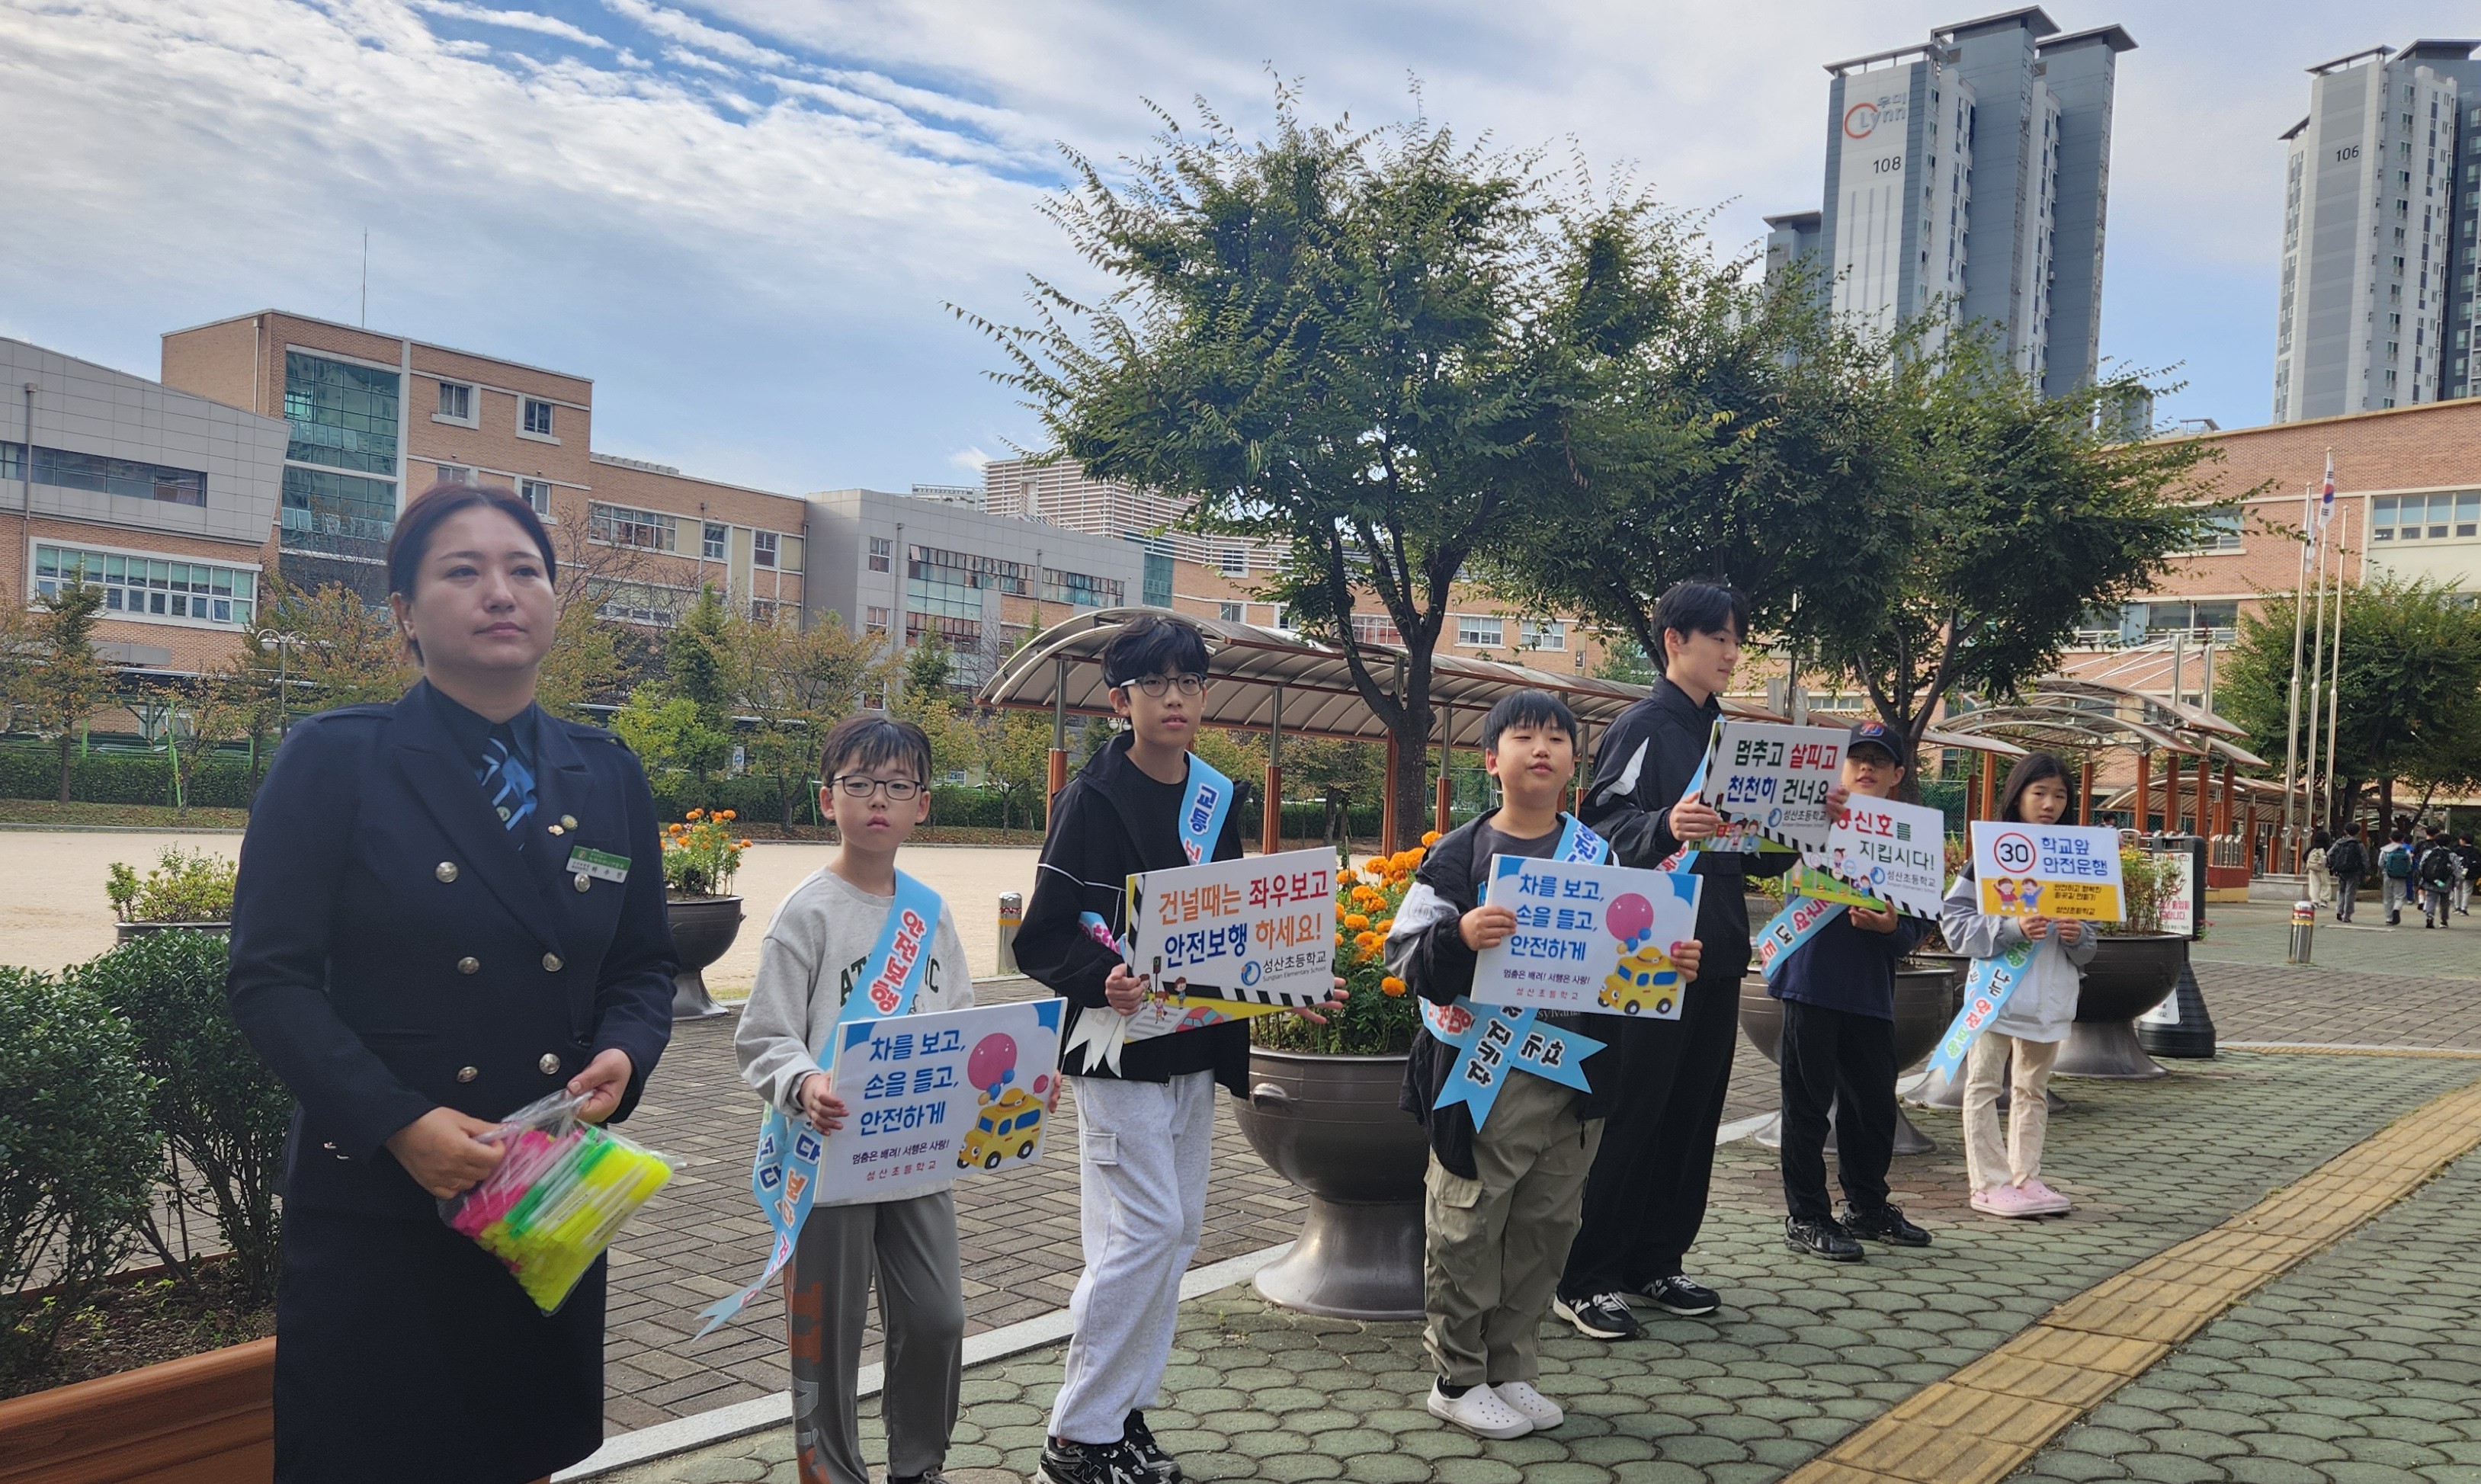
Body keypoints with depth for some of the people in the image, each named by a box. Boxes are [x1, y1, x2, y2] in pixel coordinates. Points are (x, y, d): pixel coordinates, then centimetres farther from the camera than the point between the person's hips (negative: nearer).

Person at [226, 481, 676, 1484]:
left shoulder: (608, 776, 7)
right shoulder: (333, 761, -5)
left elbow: (644, 965, 11)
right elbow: (270, 977, -8)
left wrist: (623, 1057, -10)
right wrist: (399, 1121, -19)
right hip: (377, 1203, -3)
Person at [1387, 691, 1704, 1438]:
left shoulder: (1597, 856, 8)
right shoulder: (1458, 855, -5)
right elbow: (1406, 957, -8)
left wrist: (1672, 963, -7)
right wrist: (1458, 937, -27)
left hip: (1575, 1075, 5)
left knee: (1546, 1226, 12)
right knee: (1468, 1226, 3)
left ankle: (1510, 1369, 27)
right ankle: (1457, 1377, 19)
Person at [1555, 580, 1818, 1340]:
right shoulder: (1644, 725, -7)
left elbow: (1756, 853, 20)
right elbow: (1605, 822, -19)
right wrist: (1666, 829, -36)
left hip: (1716, 951, 8)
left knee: (1693, 1112, 11)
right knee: (1629, 1114, -5)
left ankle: (1655, 1262, 23)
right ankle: (1585, 1279, 4)